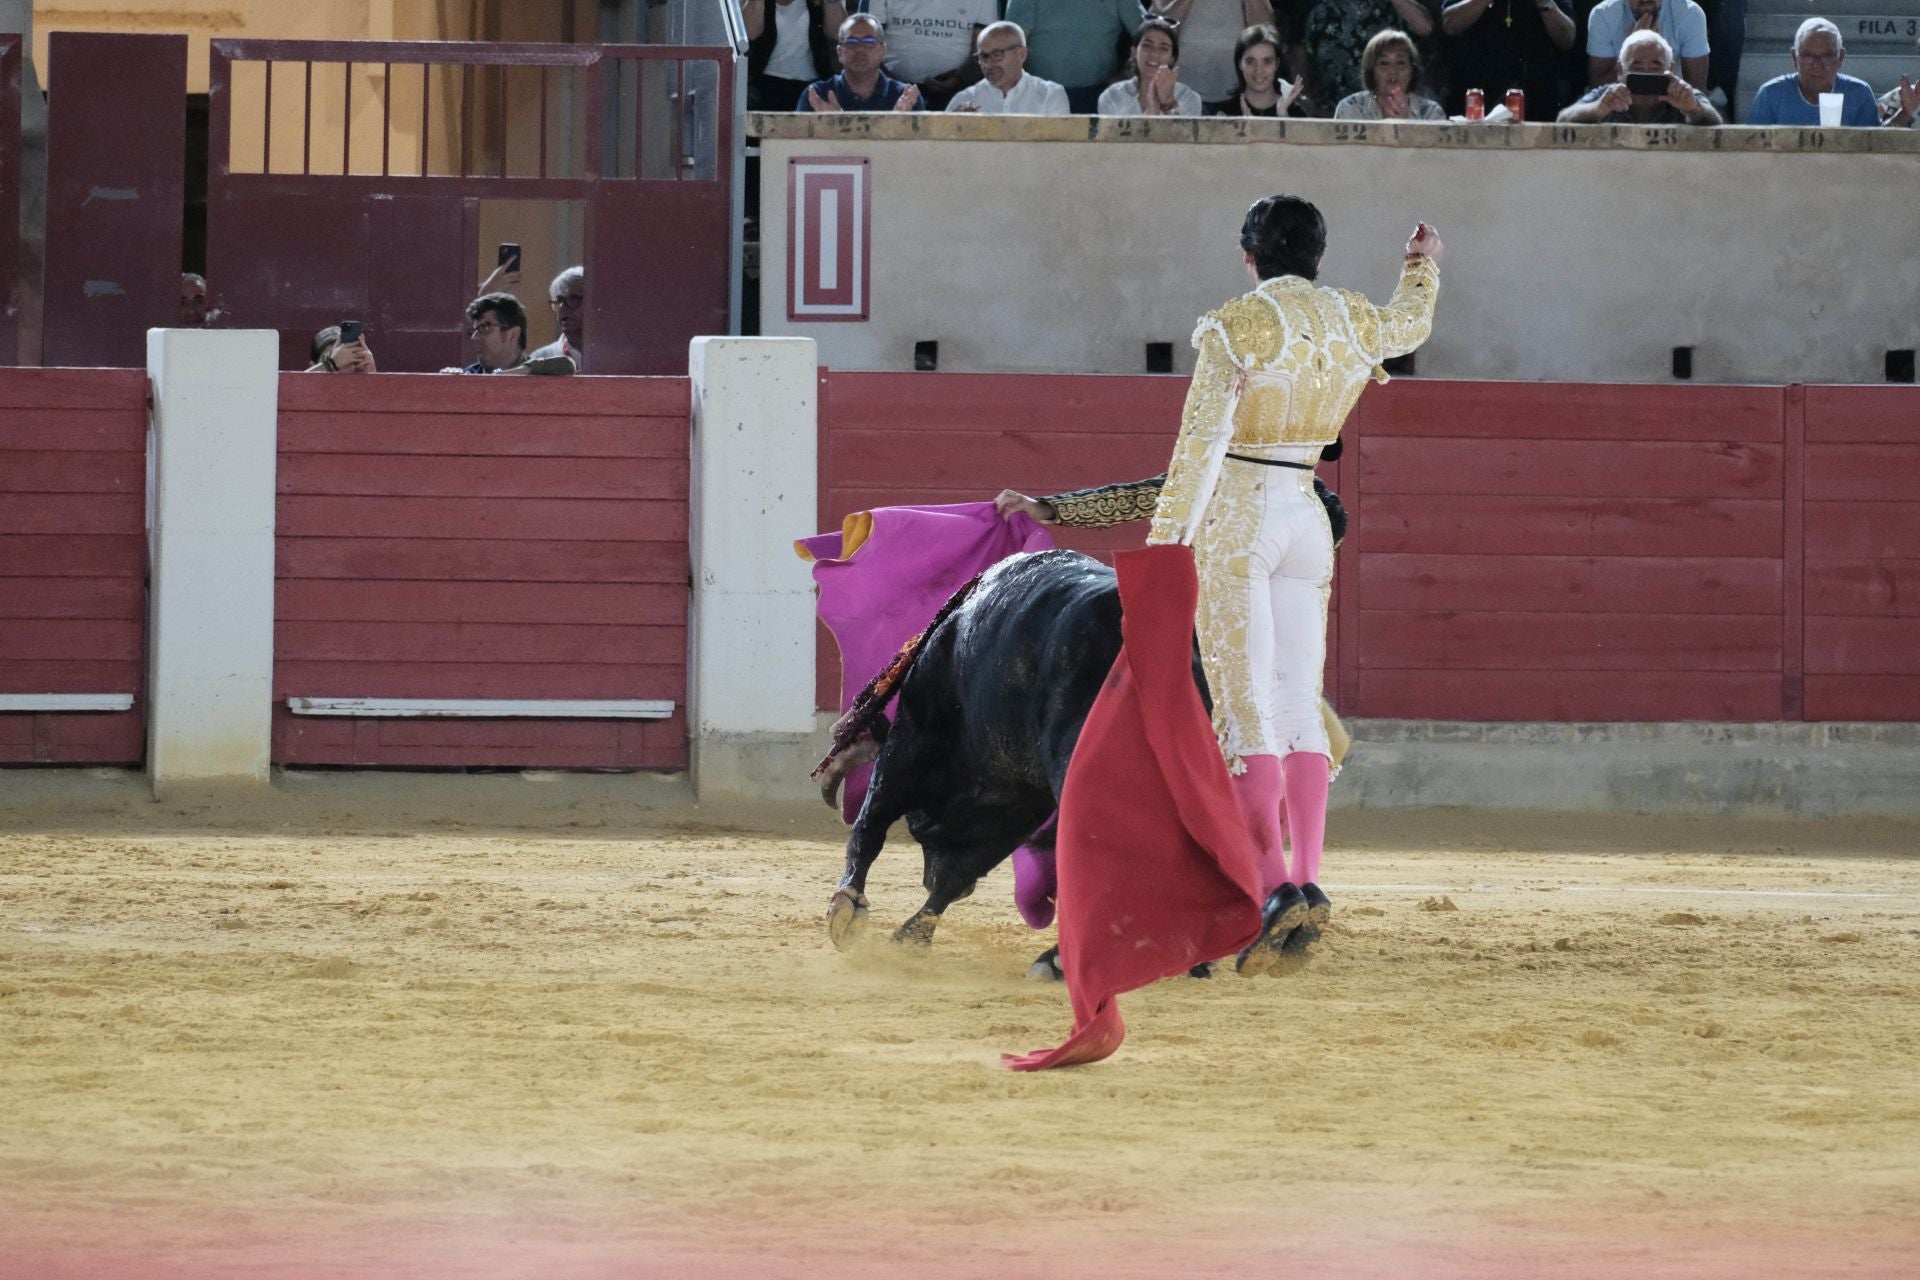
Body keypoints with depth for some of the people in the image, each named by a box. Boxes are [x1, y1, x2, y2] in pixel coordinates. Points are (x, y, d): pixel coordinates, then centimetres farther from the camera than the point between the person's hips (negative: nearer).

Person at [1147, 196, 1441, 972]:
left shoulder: (1233, 328, -11)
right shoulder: (1356, 325, 7)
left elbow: (1200, 443, -15)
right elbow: (1409, 326, 32)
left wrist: (1163, 548, -13)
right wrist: (1422, 268, 53)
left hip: (1232, 516, -6)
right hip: (1306, 520, 6)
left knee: (1245, 707, -9)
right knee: (1299, 705, 10)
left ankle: (1275, 886, -19)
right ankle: (1307, 877, 6)